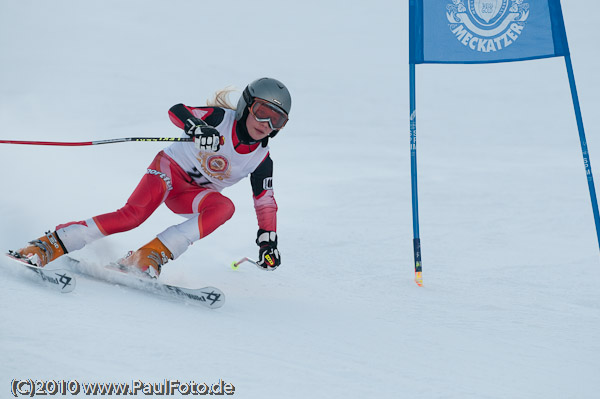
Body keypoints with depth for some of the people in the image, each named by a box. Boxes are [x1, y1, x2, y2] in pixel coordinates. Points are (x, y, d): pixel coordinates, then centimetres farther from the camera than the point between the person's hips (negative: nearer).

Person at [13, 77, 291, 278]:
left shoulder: (261, 160, -6)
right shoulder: (220, 118, -15)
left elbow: (265, 201, 4)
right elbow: (176, 111, -25)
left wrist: (268, 240, -4)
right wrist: (195, 127, -47)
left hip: (192, 195, 4)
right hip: (170, 168, -4)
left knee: (224, 207, -31)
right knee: (134, 214, -31)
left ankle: (151, 256, -36)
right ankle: (50, 245, -27)